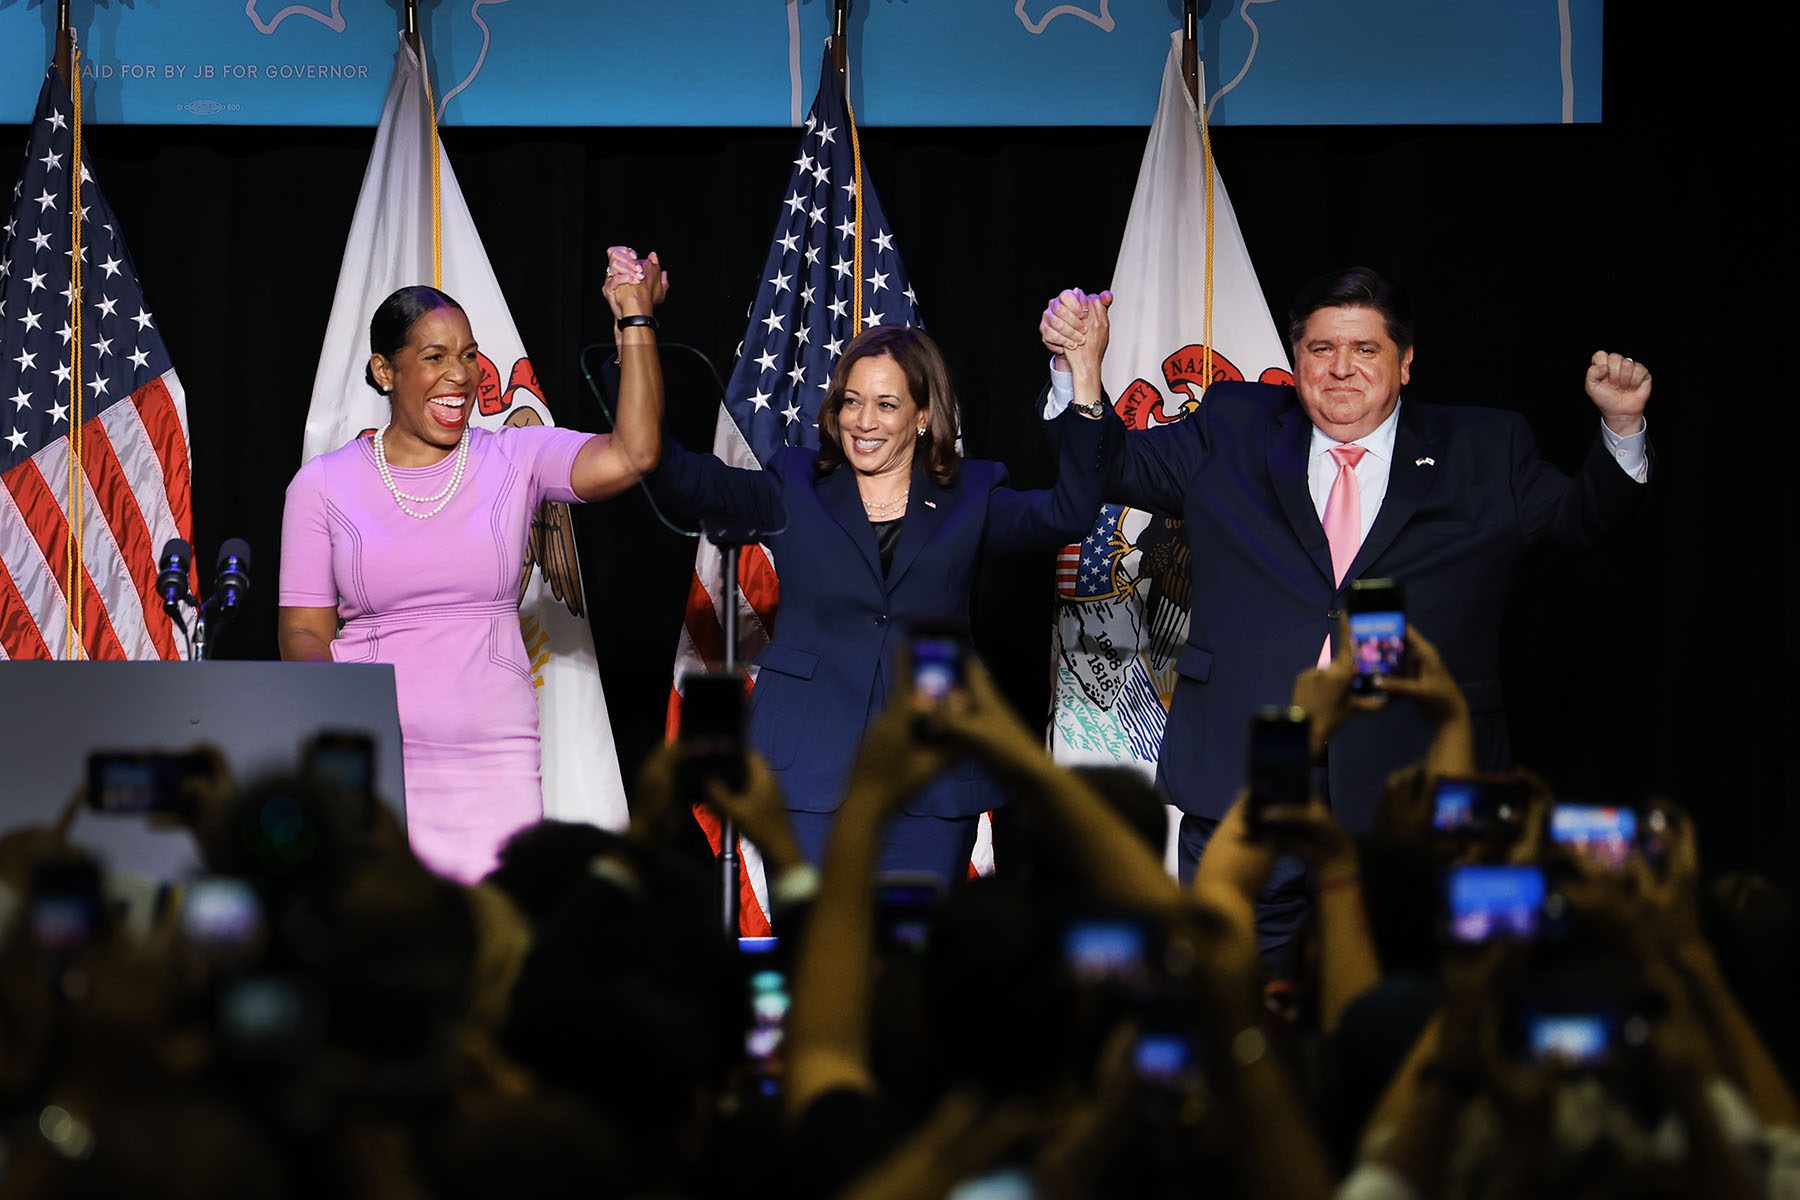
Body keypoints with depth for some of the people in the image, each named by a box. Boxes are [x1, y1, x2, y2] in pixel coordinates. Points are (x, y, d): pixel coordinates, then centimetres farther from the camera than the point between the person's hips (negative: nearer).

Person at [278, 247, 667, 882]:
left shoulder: (515, 459, 6)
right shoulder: (322, 485, 6)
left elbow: (633, 455, -10)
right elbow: (304, 629, 6)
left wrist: (635, 318, -8)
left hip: (494, 761, 0)